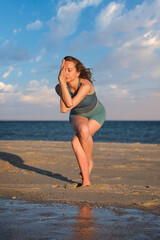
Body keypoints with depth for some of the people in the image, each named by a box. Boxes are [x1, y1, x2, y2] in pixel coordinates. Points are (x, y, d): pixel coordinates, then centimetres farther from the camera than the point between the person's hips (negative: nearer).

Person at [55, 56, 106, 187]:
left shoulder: (86, 85, -35)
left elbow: (70, 104, -44)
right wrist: (61, 83, -40)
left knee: (76, 141, -31)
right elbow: (64, 109, -35)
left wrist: (62, 82, -45)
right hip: (78, 115, 3)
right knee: (83, 130, -32)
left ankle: (89, 162, 3)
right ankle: (86, 181, -24)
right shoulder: (59, 87, -22)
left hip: (96, 114, -3)